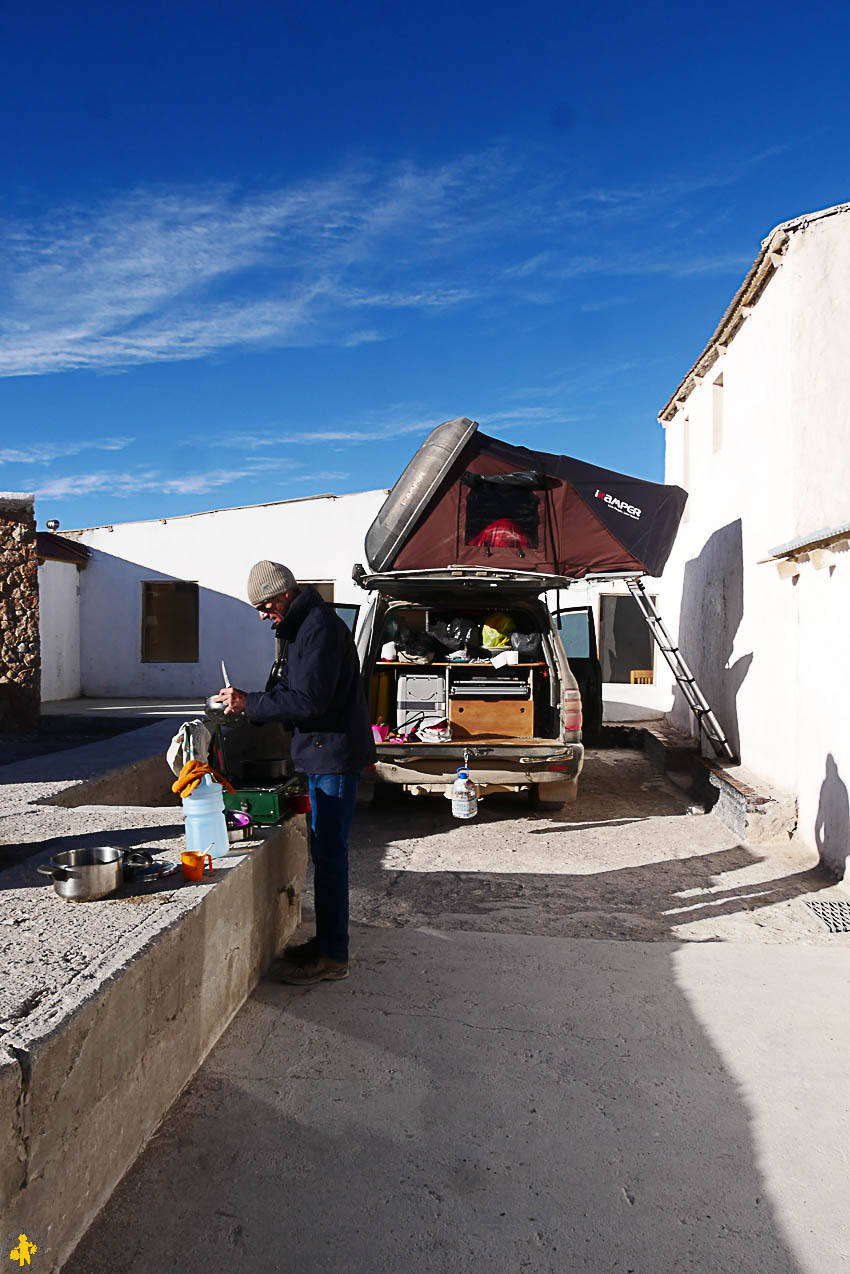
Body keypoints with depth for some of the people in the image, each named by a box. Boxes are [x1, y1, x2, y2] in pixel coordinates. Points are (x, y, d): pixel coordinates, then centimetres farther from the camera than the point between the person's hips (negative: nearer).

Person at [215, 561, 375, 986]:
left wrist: (249, 703, -17)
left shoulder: (321, 627, -18)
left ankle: (333, 956, 5)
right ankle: (326, 940, 28)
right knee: (324, 850, 16)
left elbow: (309, 700, -25)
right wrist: (246, 701, 8)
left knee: (329, 853, -5)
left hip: (335, 755, -11)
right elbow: (290, 691, 21)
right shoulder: (303, 627, 15)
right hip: (322, 754, 11)